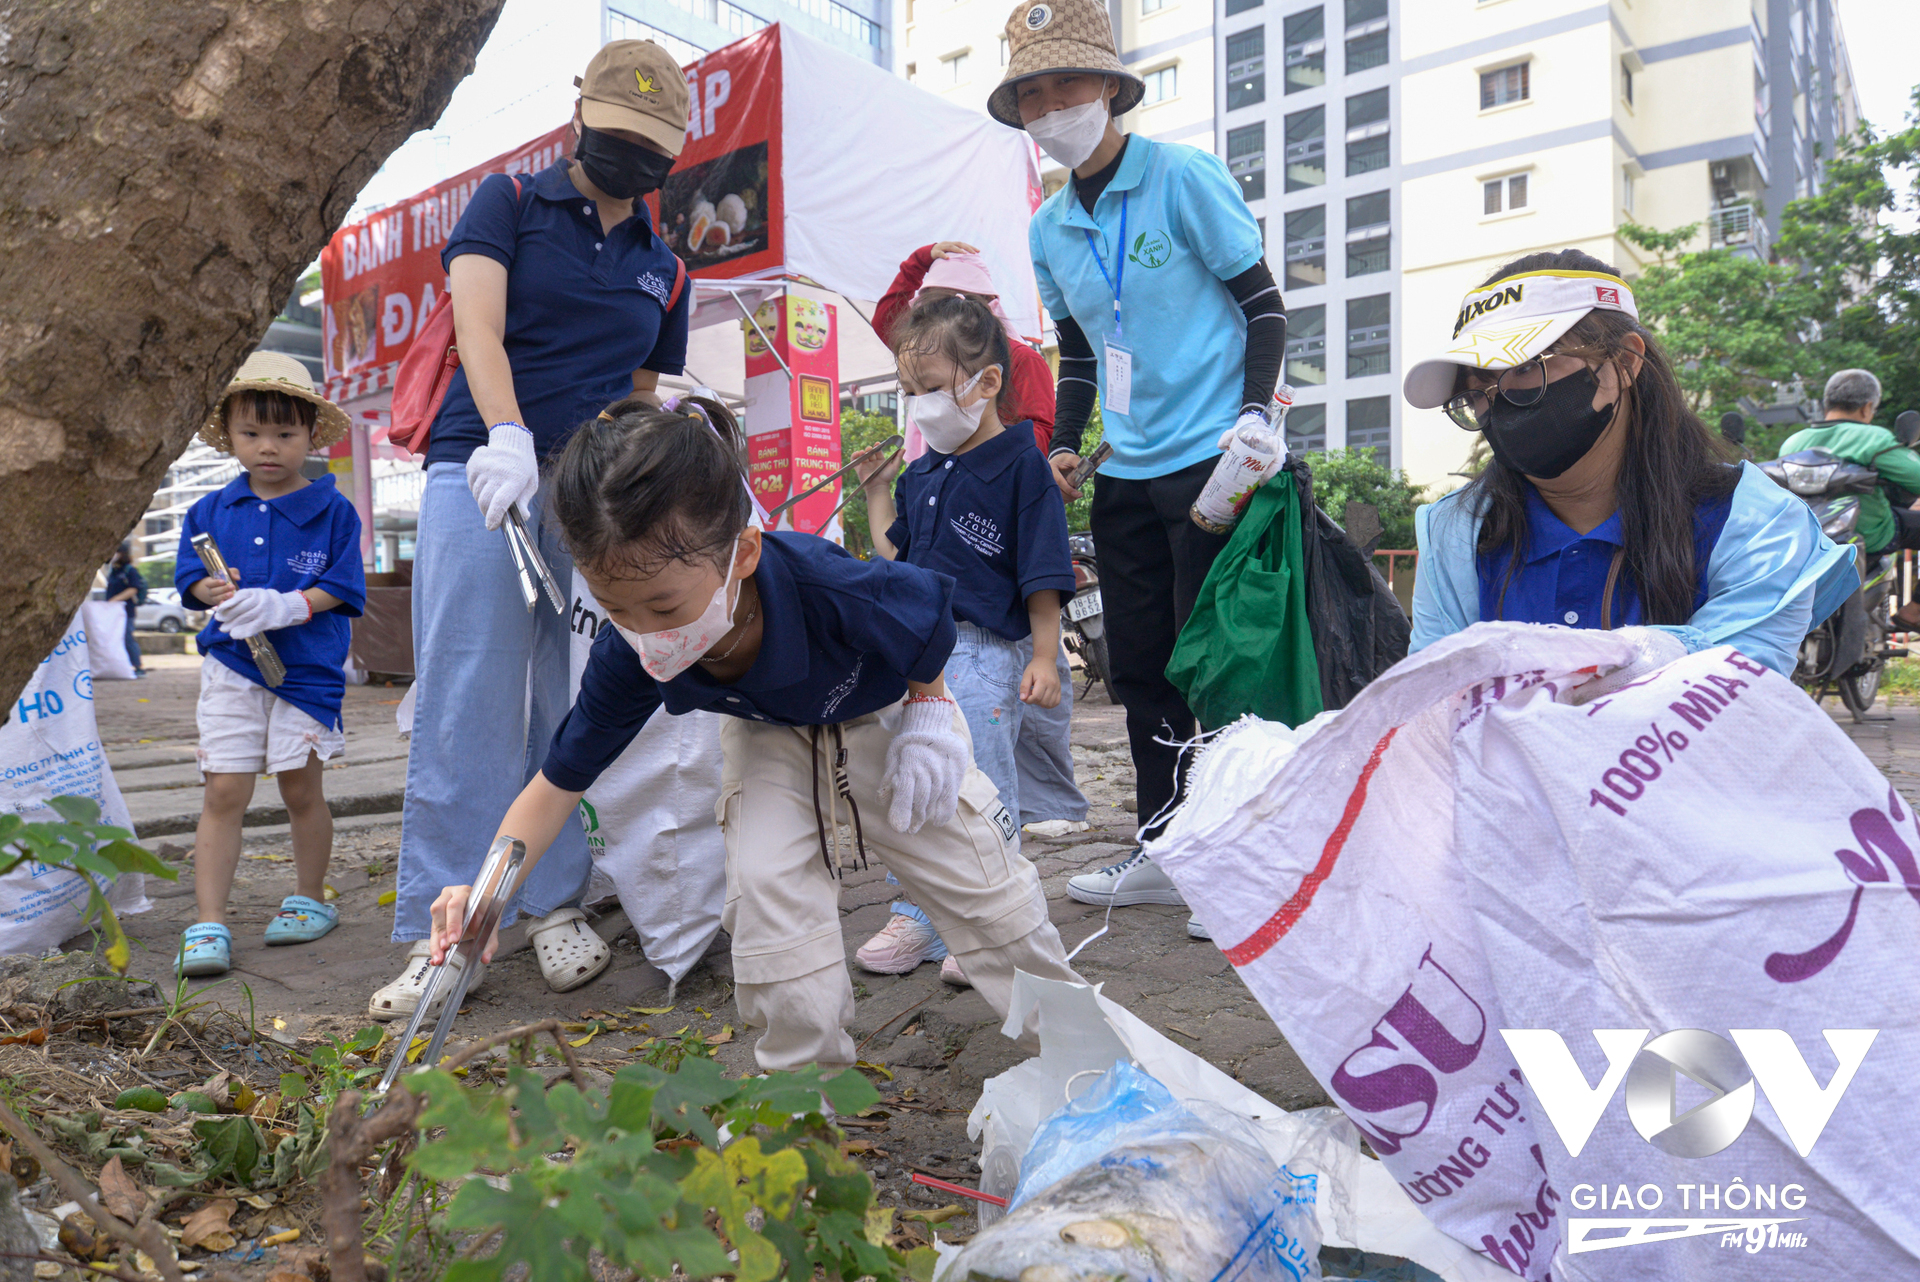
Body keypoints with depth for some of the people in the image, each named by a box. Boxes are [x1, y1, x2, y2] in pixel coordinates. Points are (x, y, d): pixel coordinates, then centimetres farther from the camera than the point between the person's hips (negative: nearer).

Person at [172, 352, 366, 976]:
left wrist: (284, 607, -20)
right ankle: (209, 923, 5)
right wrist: (214, 591, -14)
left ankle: (310, 899, 27)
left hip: (306, 668, -2)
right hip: (231, 667, 2)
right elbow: (189, 574, 9)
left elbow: (340, 588, -5)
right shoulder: (211, 510, 8)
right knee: (224, 792, -1)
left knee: (301, 789, 8)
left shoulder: (332, 511, -1)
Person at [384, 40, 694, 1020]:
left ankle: (555, 906, 13)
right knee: (465, 708, -9)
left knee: (576, 711, 1)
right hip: (482, 471, -3)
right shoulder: (510, 203, 8)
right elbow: (477, 321, -8)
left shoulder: (663, 269, 19)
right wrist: (508, 438, -25)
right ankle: (439, 931, -4)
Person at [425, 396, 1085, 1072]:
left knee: (980, 877, 2)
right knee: (763, 876, -21)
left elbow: (933, 610, -21)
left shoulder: (836, 592, -45)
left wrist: (928, 709, -18)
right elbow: (558, 782, -21)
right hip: (771, 735, 2)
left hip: (883, 718, -2)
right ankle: (808, 1067, 2)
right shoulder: (626, 657, -31)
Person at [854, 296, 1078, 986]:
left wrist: (1043, 658, -13)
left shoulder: (1020, 465, -7)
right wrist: (875, 493, 16)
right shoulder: (920, 472, 14)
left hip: (983, 652, -7)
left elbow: (1042, 576, -9)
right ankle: (918, 917, 26)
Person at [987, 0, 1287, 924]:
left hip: (1211, 458, -6)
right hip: (1126, 471, 6)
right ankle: (1163, 853, 20)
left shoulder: (1186, 179, -4)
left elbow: (1262, 304, -3)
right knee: (1138, 667, 8)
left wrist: (1255, 414, -16)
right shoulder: (1049, 228, 12)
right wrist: (1064, 445, 7)